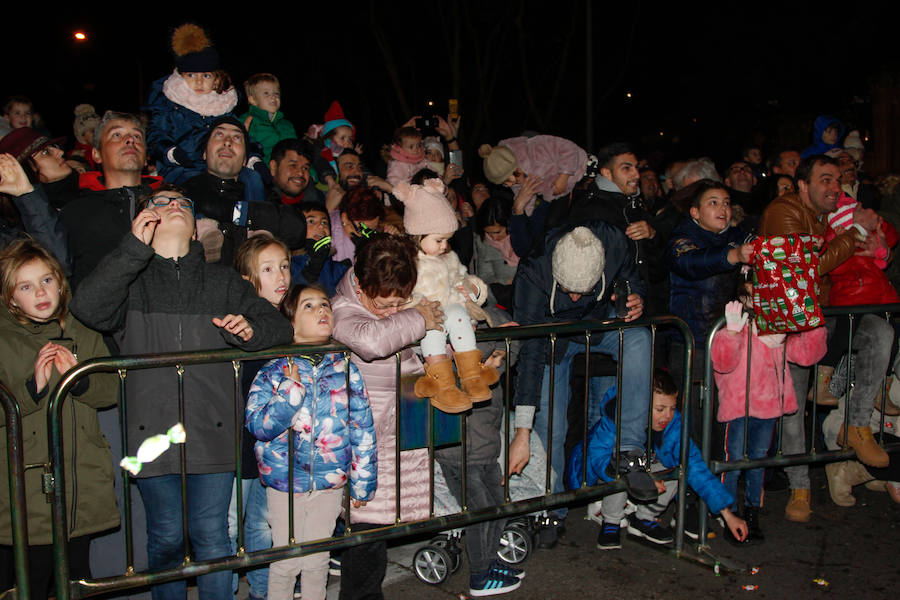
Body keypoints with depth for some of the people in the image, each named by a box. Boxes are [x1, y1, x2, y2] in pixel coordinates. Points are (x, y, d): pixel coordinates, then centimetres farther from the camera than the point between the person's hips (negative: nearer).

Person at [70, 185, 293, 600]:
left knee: (211, 535, 3)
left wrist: (250, 329, -10)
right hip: (153, 430, -1)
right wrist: (135, 247, -14)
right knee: (167, 536, 8)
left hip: (213, 430, 1)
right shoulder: (129, 279, 9)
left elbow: (279, 328, 14)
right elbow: (87, 309, -12)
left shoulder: (223, 281, 15)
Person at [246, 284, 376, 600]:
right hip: (285, 481, -2)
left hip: (330, 480, 2)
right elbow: (259, 426, -15)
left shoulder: (345, 370, -4)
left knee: (318, 559, 17)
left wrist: (362, 484, 1)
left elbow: (363, 429, -1)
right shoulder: (274, 372, -9)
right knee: (286, 562, 11)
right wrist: (290, 391, -27)